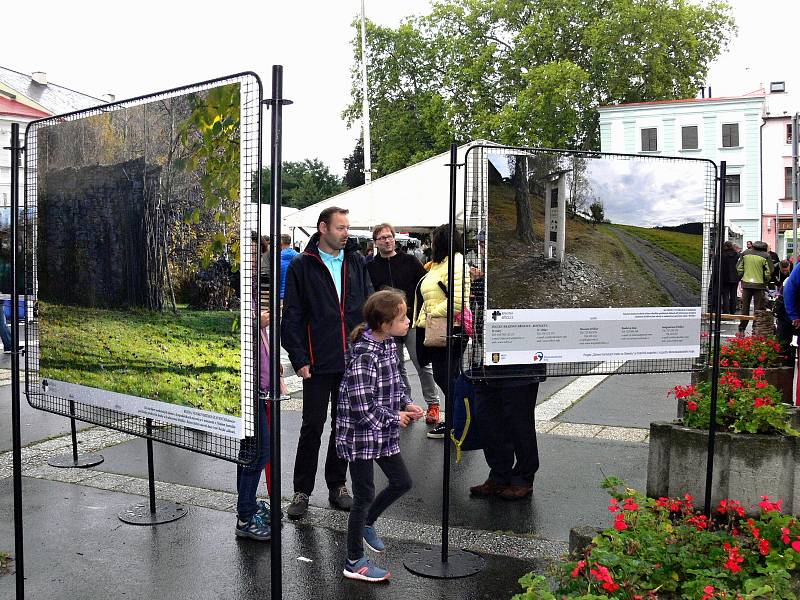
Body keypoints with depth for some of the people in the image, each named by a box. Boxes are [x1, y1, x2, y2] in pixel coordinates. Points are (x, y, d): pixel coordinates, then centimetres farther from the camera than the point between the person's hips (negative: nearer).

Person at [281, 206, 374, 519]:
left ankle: (337, 485, 27)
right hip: (319, 363, -4)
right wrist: (299, 359, -10)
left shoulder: (356, 263, 8)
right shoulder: (301, 267, -3)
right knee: (312, 427, 3)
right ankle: (302, 491, 16)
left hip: (353, 361, 4)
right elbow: (292, 317, -4)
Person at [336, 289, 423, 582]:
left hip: (382, 435, 9)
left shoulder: (389, 344, 2)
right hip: (360, 437, -9)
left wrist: (407, 404, 1)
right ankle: (355, 563, 20)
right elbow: (362, 409, -27)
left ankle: (366, 522, 41)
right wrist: (395, 418, -13)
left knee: (402, 482, 17)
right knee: (364, 496, 3)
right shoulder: (364, 356, -27)